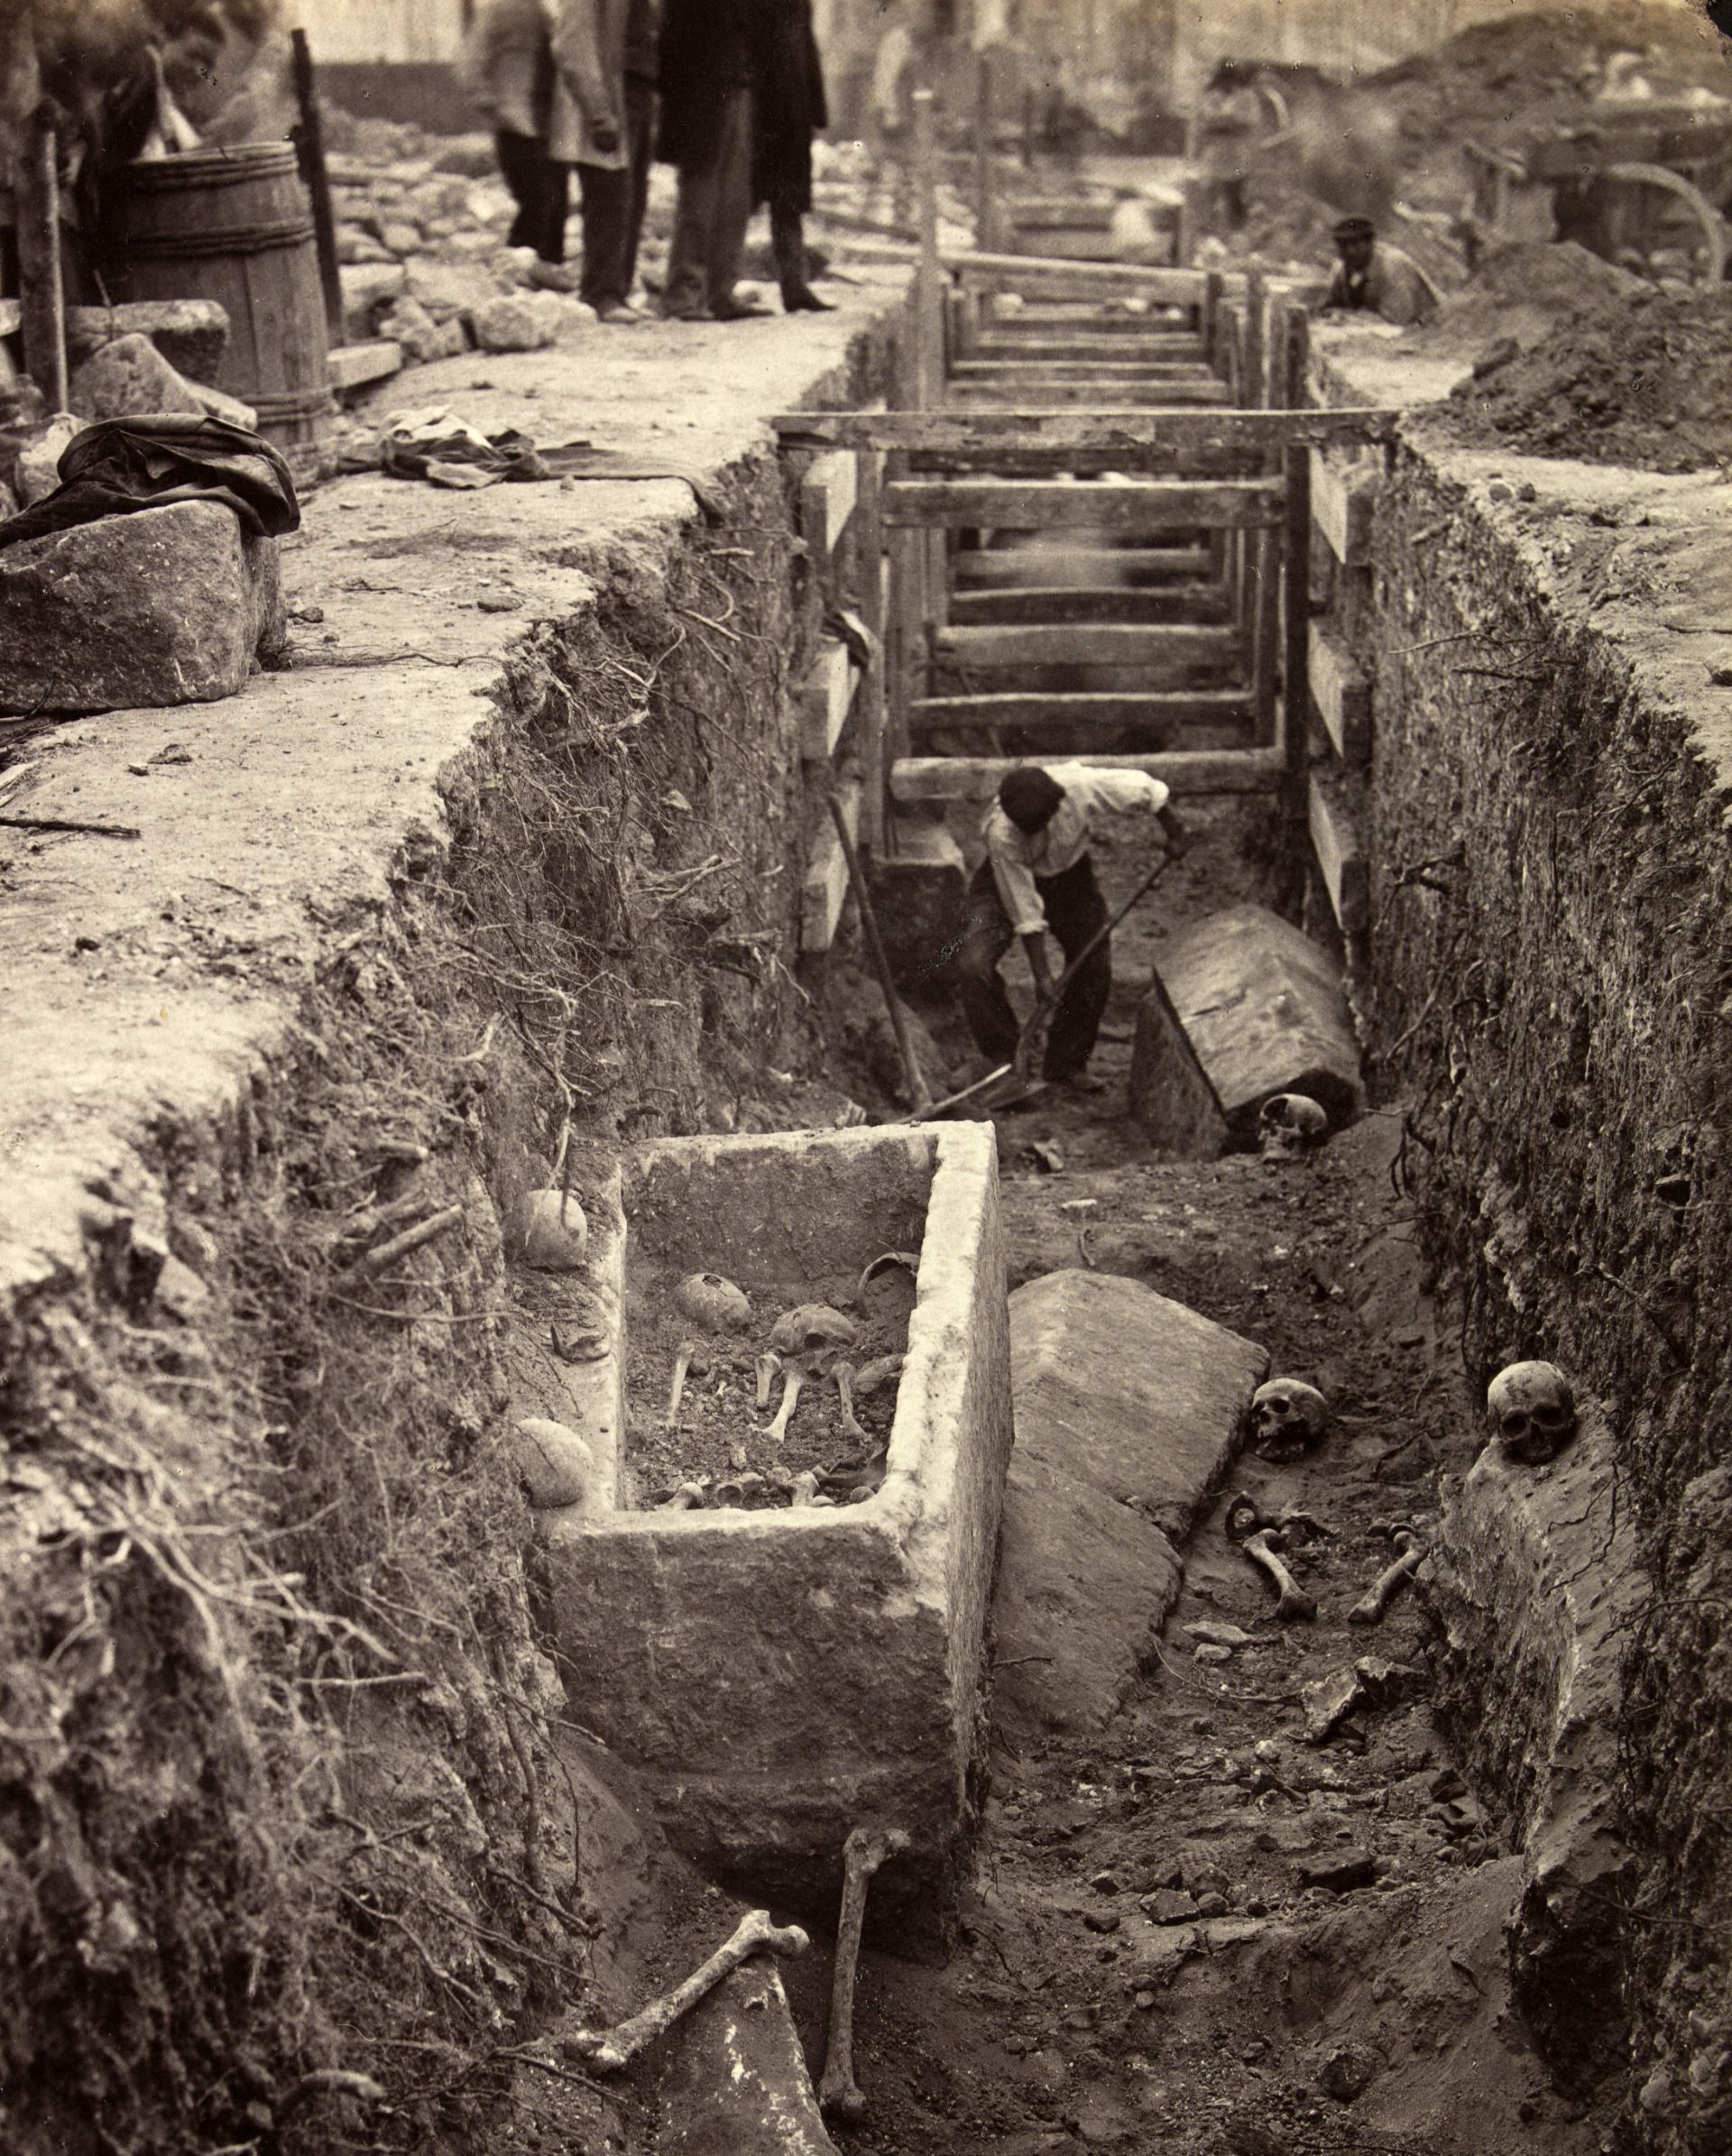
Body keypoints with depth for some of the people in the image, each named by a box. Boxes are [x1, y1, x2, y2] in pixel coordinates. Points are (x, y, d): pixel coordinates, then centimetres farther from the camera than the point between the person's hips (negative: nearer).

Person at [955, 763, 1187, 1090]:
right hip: (1008, 880, -2)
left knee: (1096, 968, -5)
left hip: (1069, 873, 3)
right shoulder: (1001, 834, -36)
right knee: (973, 965, -20)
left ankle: (1067, 1063, 11)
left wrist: (1173, 830, -1)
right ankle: (1007, 1061, -6)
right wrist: (1042, 975, -24)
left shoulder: (1080, 785, -36)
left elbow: (1144, 788, -16)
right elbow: (1026, 913, -28)